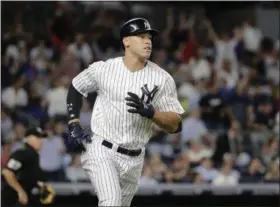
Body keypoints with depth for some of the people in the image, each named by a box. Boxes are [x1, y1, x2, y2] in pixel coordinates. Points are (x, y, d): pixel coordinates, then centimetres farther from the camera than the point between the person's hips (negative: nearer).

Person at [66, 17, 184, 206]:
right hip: (101, 150, -3)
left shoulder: (162, 79, -5)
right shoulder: (103, 69, -5)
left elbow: (175, 125, -7)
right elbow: (76, 88, 14)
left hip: (133, 160, 3)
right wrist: (74, 125, 3)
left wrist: (150, 112, -25)